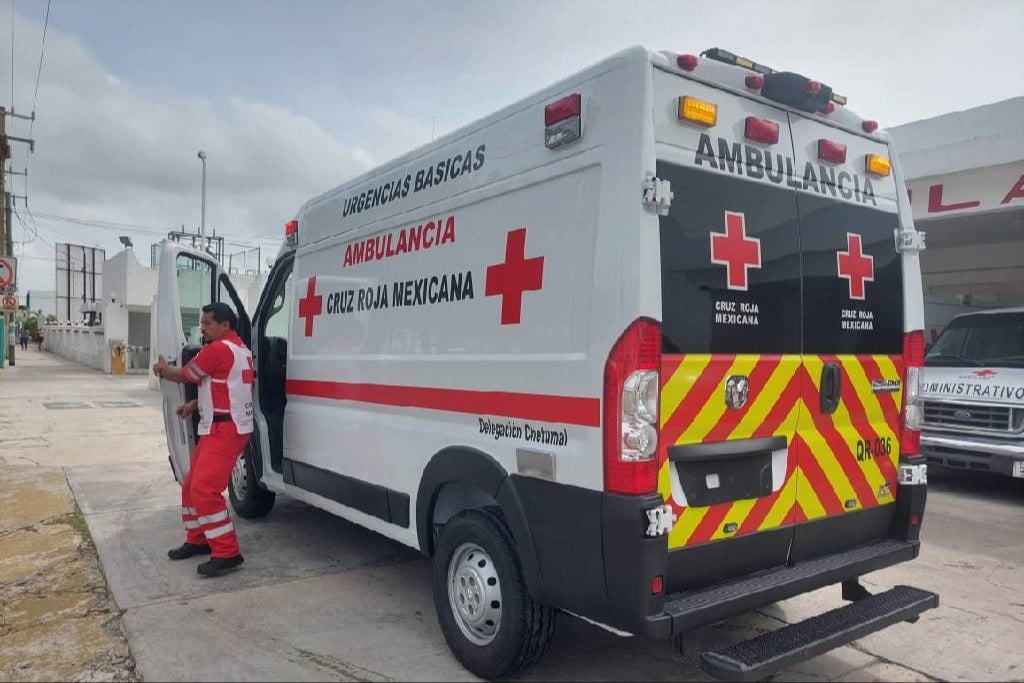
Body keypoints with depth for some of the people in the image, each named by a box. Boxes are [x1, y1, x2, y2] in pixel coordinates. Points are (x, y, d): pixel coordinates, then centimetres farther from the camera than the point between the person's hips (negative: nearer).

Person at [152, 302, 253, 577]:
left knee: (205, 490, -15)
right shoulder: (239, 349, 17)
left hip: (225, 430, -11)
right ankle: (198, 540, 29)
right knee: (192, 485, 18)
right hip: (222, 428, 11)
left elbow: (183, 376, -5)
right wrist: (194, 405, 13)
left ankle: (227, 553, -11)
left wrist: (162, 370, 16)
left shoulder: (219, 349, -16)